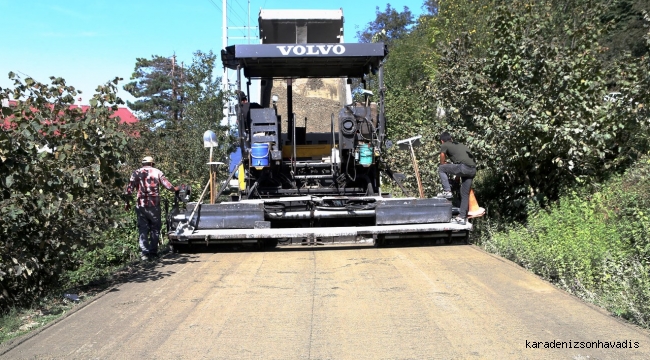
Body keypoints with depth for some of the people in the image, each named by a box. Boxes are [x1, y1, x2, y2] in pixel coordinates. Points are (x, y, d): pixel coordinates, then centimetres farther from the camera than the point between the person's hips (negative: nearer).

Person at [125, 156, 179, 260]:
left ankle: (145, 253, -1)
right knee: (155, 228, 11)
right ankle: (153, 252, 11)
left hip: (141, 205, 1)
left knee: (143, 229, 5)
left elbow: (129, 188, 2)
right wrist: (175, 189, 21)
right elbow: (167, 184, 1)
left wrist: (127, 203, 9)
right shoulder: (157, 172, 4)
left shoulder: (136, 173, 6)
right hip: (154, 205, -1)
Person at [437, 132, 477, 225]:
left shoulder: (444, 146, 13)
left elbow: (442, 163, 18)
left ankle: (447, 191, 3)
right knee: (465, 194, 13)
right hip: (473, 169, 7)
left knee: (441, 169, 11)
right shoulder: (461, 145, 32)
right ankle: (462, 217, 15)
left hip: (463, 167, -7)